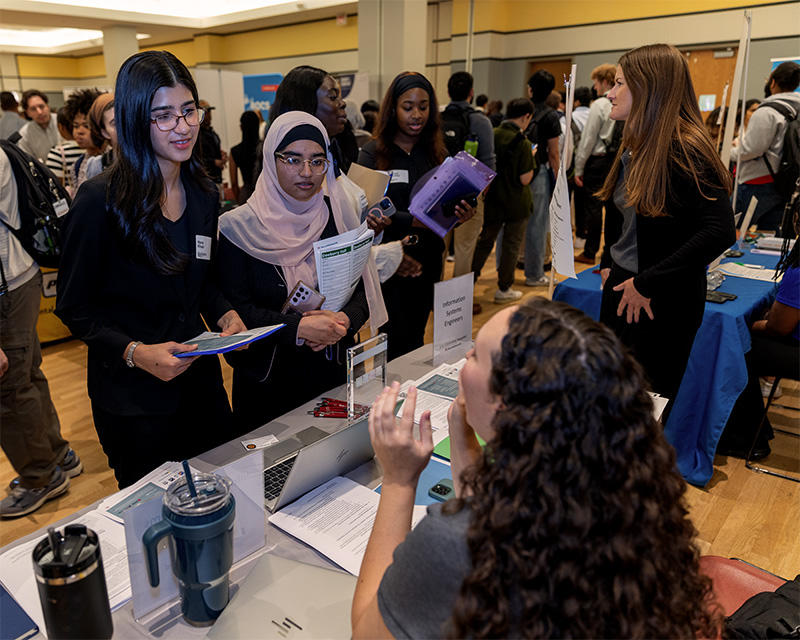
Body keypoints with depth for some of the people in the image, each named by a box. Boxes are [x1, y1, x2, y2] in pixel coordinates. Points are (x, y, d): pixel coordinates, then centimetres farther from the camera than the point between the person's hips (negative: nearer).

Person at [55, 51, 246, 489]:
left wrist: (226, 315, -7)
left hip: (200, 382, 5)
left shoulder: (203, 194, 2)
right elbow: (74, 308, -10)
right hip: (132, 400, -5)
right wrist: (135, 353, -25)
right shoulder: (100, 201, -17)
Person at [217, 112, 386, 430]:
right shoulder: (239, 227, -8)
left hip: (336, 372, 3)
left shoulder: (338, 216, 2)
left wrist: (345, 320, -18)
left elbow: (364, 290, 3)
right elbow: (235, 309, -12)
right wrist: (297, 327, -23)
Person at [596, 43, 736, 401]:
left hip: (662, 302, -8)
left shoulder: (684, 150, -18)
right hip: (622, 287, 8)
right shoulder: (636, 148, 9)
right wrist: (614, 266, 10)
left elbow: (720, 231, -26)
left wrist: (646, 283, -23)